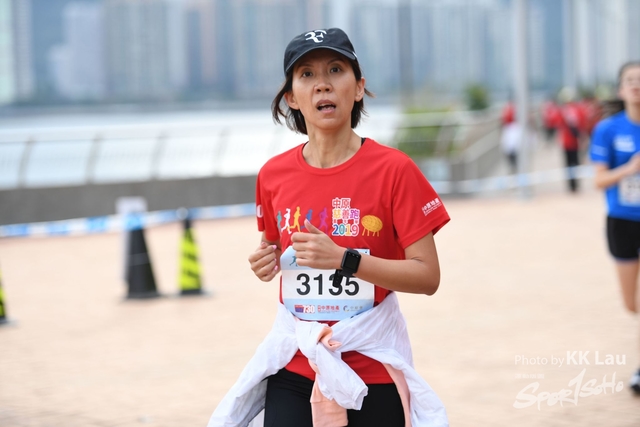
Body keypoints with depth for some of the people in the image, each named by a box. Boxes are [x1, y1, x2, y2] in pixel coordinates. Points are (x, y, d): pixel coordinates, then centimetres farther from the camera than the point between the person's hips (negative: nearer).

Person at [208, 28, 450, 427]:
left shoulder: (393, 169, -9)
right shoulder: (274, 174, 3)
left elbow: (427, 277, -11)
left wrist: (343, 258, -21)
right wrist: (267, 263, -2)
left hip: (373, 368, -3)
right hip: (293, 366, 3)